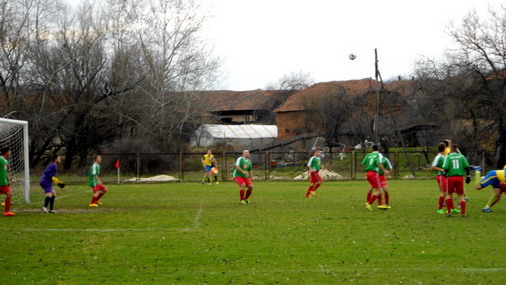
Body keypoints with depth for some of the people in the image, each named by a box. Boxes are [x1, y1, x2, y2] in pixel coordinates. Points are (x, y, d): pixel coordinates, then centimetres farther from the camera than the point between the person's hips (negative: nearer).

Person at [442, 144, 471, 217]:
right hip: (460, 177, 1)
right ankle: (463, 213, 4)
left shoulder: (448, 157, -3)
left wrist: (446, 173, 9)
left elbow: (445, 168, -11)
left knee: (449, 194, 16)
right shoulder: (461, 156, 4)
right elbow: (467, 166, 0)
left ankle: (449, 212, 11)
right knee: (461, 195, 9)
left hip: (451, 178, -1)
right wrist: (468, 176, 8)